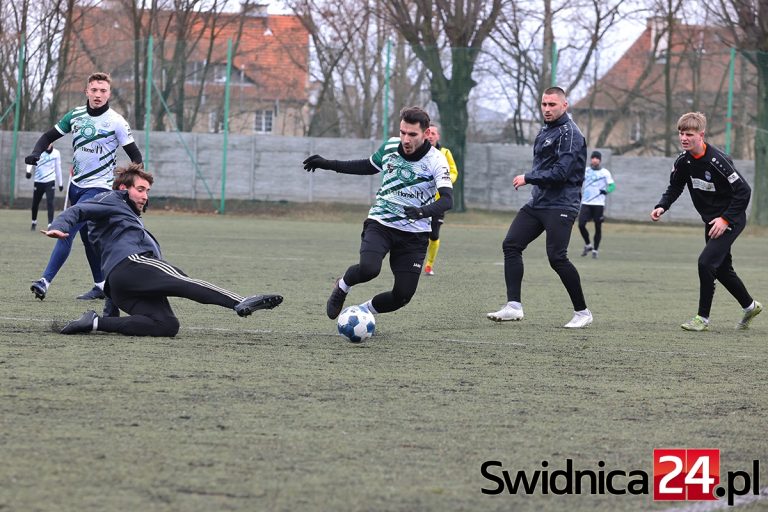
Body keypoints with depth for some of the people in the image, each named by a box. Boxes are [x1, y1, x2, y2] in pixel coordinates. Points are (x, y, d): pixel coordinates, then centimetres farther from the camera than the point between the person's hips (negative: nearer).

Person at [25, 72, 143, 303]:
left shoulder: (116, 122, -11)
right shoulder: (75, 115, 4)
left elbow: (135, 156, -6)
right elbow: (49, 136, 12)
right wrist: (36, 153, -9)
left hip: (98, 187, -6)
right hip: (76, 185, 6)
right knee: (87, 237, 11)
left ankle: (45, 281, -21)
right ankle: (101, 285, 21)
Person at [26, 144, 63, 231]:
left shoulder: (56, 153, 3)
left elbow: (58, 168, 12)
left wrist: (60, 183, 16)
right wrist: (28, 171, -36)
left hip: (50, 181, -1)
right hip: (38, 181, 1)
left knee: (50, 203, -15)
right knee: (34, 204, 10)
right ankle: (34, 222, 33)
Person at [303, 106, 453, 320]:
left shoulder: (435, 161, -15)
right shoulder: (390, 146, -1)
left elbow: (447, 199, -28)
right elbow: (368, 167, 20)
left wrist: (423, 212, -47)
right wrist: (327, 164, 18)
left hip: (414, 234, -1)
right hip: (380, 223, 1)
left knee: (403, 295, -7)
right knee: (368, 268, -29)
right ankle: (342, 286, 6)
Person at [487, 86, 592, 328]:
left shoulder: (569, 133, -12)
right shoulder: (545, 130, 17)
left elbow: (561, 172, -20)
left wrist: (528, 178, -12)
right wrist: (530, 180, 9)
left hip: (560, 206, -9)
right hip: (537, 203, 9)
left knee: (557, 257, -13)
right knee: (511, 244, -2)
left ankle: (582, 312, 0)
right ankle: (513, 306, -5)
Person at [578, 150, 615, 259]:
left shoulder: (605, 172, 1)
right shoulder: (585, 171, 11)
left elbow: (612, 185, -7)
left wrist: (606, 191, -26)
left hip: (598, 204, -2)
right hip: (586, 203, 2)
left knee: (598, 227, -1)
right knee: (581, 224, -10)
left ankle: (595, 250, 11)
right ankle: (587, 245, 11)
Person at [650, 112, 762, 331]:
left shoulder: (717, 160, -25)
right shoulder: (683, 161, -4)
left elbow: (743, 191, -22)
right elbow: (674, 188, 10)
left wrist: (725, 219, -24)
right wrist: (661, 206, -10)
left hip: (731, 220, -8)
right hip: (711, 220, 8)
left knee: (706, 262, -18)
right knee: (722, 268, 16)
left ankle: (703, 317, -8)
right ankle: (750, 306, 38)